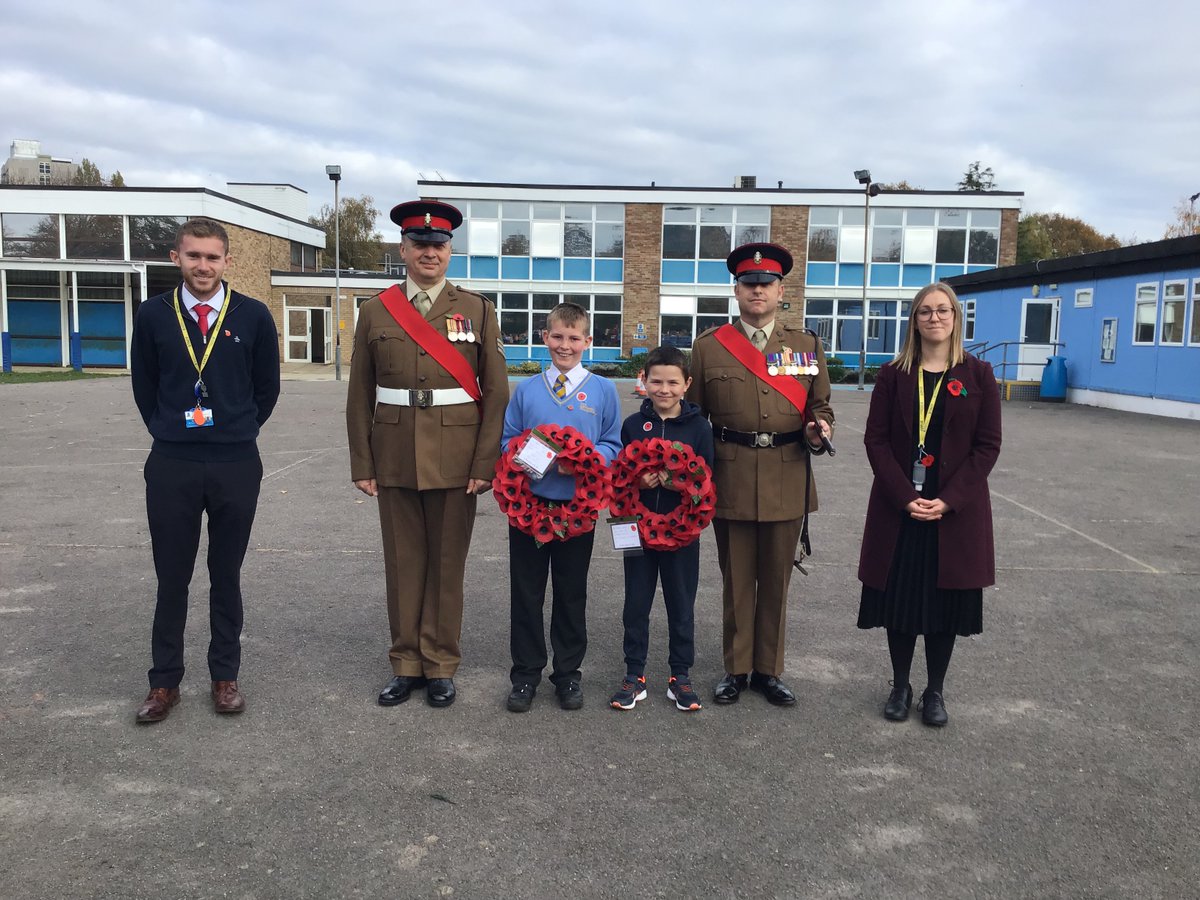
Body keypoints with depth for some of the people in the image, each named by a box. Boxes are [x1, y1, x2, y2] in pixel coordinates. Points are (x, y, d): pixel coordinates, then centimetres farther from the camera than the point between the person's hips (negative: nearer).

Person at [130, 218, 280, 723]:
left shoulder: (253, 316, -2)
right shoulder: (153, 315, 1)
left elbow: (267, 387, 8)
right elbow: (144, 384, 12)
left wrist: (240, 432, 10)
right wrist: (167, 432, 11)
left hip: (236, 466, -1)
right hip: (170, 466, 1)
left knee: (226, 576, 10)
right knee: (171, 578, 8)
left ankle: (225, 677, 22)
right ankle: (164, 682, 20)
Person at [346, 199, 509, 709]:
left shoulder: (477, 310, 2)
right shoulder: (376, 312, 6)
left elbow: (495, 391, -1)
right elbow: (360, 396, 6)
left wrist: (485, 464, -8)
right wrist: (362, 466, 1)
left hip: (455, 460, -1)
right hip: (395, 460, 2)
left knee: (448, 563, 7)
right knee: (402, 562, 9)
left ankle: (440, 665, 20)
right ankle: (406, 664, 22)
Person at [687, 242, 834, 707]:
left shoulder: (807, 345, 8)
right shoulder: (708, 346, 4)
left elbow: (820, 406, 14)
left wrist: (817, 429, -9)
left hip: (788, 481, 1)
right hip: (731, 480, -1)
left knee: (776, 580, 10)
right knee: (736, 580, 9)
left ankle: (768, 669, 25)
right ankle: (737, 668, 24)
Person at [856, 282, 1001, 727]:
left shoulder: (978, 374, 2)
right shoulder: (893, 374, 2)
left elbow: (987, 445, -2)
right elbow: (876, 440, -2)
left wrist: (948, 500, -12)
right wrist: (906, 497, -13)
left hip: (956, 510, 0)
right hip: (898, 508, 0)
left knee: (946, 602, 6)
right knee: (898, 599, 5)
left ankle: (935, 691, 23)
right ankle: (900, 686, 23)